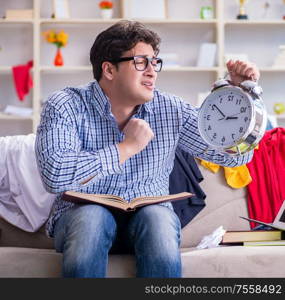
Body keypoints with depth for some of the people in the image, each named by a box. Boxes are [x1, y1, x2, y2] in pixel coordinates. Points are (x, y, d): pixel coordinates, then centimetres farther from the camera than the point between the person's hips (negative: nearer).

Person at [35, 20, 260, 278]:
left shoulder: (171, 109, 4)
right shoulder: (66, 107, -7)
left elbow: (236, 155, 7)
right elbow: (55, 175, -24)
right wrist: (127, 147, -17)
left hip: (150, 212, 2)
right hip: (82, 215, -2)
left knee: (158, 216, -31)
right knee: (91, 214, -35)